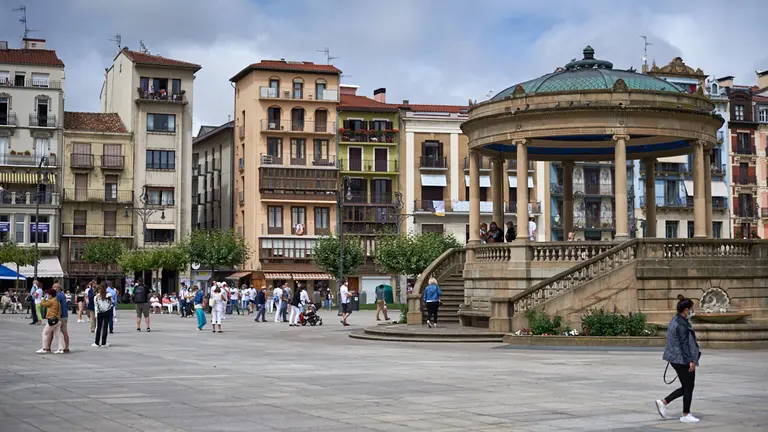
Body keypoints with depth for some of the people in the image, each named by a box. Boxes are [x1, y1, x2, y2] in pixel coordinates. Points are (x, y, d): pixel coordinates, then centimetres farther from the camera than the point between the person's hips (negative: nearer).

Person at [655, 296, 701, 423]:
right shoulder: (682, 325, -20)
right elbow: (684, 344, -23)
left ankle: (663, 402, 12)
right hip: (683, 360, -10)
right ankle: (686, 415, 11)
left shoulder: (675, 320, 11)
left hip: (676, 359, 10)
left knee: (685, 387, 16)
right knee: (688, 388, 2)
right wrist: (691, 361, -22)